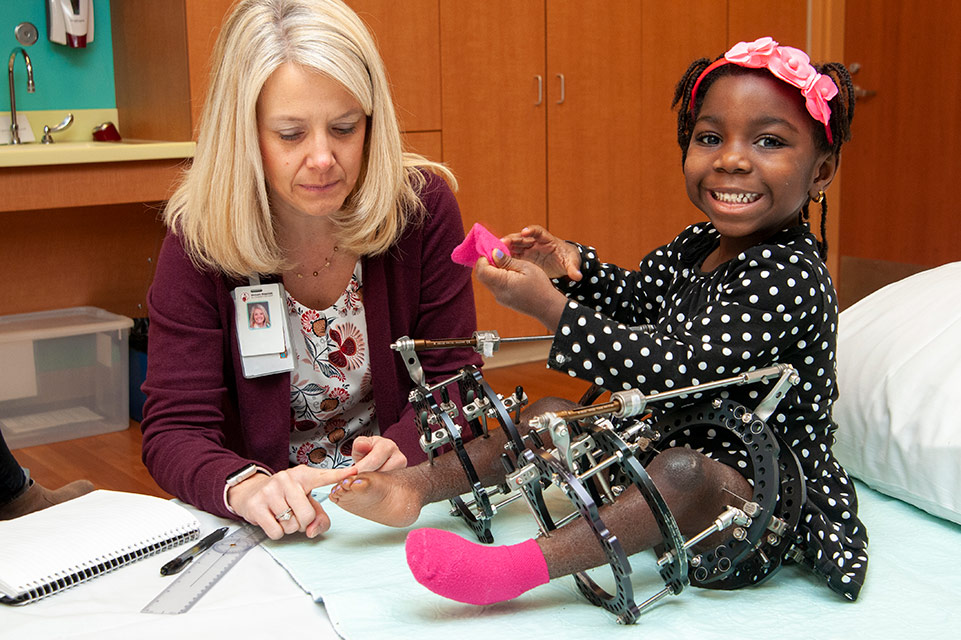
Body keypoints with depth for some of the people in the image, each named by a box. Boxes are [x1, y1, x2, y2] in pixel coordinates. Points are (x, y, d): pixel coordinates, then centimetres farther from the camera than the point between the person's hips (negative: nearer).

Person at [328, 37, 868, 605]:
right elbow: (635, 297, 23)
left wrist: (550, 306, -31)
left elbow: (680, 371, -32)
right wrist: (572, 266, 0)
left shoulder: (791, 276, -25)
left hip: (768, 493, -10)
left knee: (685, 471, -40)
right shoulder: (700, 245, 4)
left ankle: (519, 568, -48)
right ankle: (412, 488, 3)